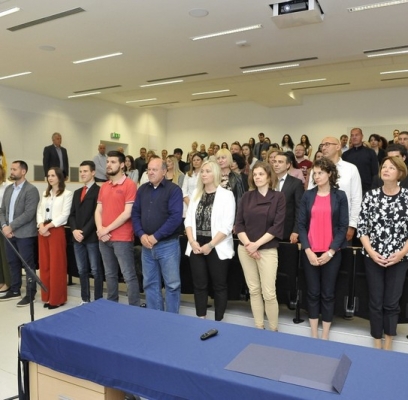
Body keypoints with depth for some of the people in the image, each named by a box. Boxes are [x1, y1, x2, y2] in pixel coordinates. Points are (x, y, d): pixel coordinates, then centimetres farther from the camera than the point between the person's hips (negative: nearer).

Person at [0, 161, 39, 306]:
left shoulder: (31, 190, -10)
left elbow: (29, 214, -18)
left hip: (24, 234, -7)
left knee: (28, 264, 1)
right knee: (13, 263, 15)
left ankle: (30, 294, 10)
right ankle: (14, 290, 28)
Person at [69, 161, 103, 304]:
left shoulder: (98, 191, -7)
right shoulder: (77, 192, 17)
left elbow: (97, 215, -13)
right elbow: (72, 214, 14)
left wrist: (84, 232, -15)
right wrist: (74, 230, -3)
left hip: (92, 238, -7)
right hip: (77, 237, 7)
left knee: (96, 270, 1)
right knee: (82, 270, 13)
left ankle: (98, 301, 9)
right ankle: (85, 299, 22)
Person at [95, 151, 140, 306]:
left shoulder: (129, 185, -8)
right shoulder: (104, 186, 14)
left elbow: (127, 213, -14)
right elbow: (98, 210, 12)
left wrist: (107, 229, -11)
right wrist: (100, 229, -6)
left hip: (122, 239, -7)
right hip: (104, 239, 7)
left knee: (129, 276, -2)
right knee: (110, 275, 16)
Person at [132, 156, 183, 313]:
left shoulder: (173, 190, -6)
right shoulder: (143, 189, 11)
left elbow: (176, 217, -16)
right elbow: (135, 213, 9)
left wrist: (156, 236, -16)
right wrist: (141, 235, -7)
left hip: (168, 244, -5)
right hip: (146, 245, 5)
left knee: (172, 284, 4)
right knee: (150, 283, 13)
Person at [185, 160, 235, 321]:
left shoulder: (226, 195, -6)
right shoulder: (196, 194, 10)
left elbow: (227, 226, -12)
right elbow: (188, 219, 7)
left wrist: (210, 245, -16)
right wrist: (192, 241, -7)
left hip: (217, 248, -4)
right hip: (197, 246, 4)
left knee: (219, 285, 7)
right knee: (199, 284, 11)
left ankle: (218, 321, 19)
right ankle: (201, 319, 24)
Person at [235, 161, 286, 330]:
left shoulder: (278, 197, -1)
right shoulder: (247, 197, 8)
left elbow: (277, 226, -8)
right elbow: (239, 223, 4)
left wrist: (257, 244, -14)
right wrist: (247, 244, -11)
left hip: (267, 250, -3)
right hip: (245, 249, 3)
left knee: (269, 293, -5)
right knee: (254, 290, 9)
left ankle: (274, 330, 12)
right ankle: (259, 328, 21)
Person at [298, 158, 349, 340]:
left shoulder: (340, 196, 1)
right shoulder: (307, 195, 5)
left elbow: (343, 226, -2)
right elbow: (301, 224, 1)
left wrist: (331, 251, -11)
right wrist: (308, 250, -10)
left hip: (331, 253, -1)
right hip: (310, 252, 1)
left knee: (328, 293, 7)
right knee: (313, 292, 8)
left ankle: (325, 336, 20)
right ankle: (313, 334, 20)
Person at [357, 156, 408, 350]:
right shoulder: (371, 195, -2)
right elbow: (361, 227, -1)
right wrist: (371, 252, -10)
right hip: (373, 257, 1)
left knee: (392, 303, 9)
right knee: (376, 302, 8)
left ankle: (388, 345, 28)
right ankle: (377, 344, 26)